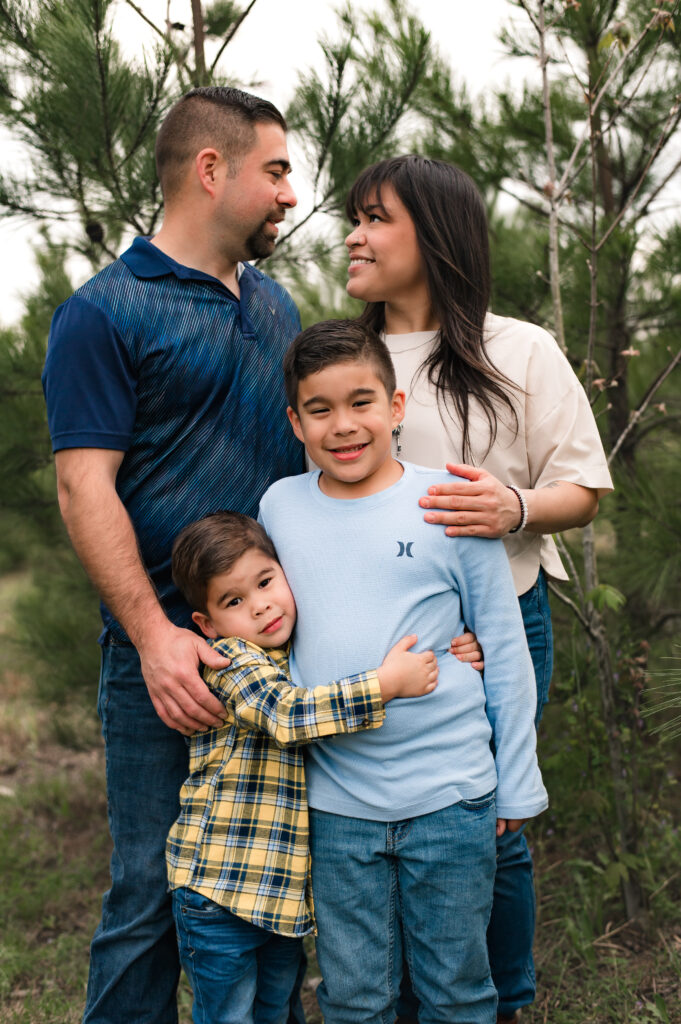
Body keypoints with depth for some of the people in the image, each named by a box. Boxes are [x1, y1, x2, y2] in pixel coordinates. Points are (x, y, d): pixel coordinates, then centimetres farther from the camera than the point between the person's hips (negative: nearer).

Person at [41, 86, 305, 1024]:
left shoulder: (277, 307, 15)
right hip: (169, 655, -6)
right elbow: (85, 489, -13)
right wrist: (155, 636, -22)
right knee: (154, 893, 2)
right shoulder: (105, 313, -7)